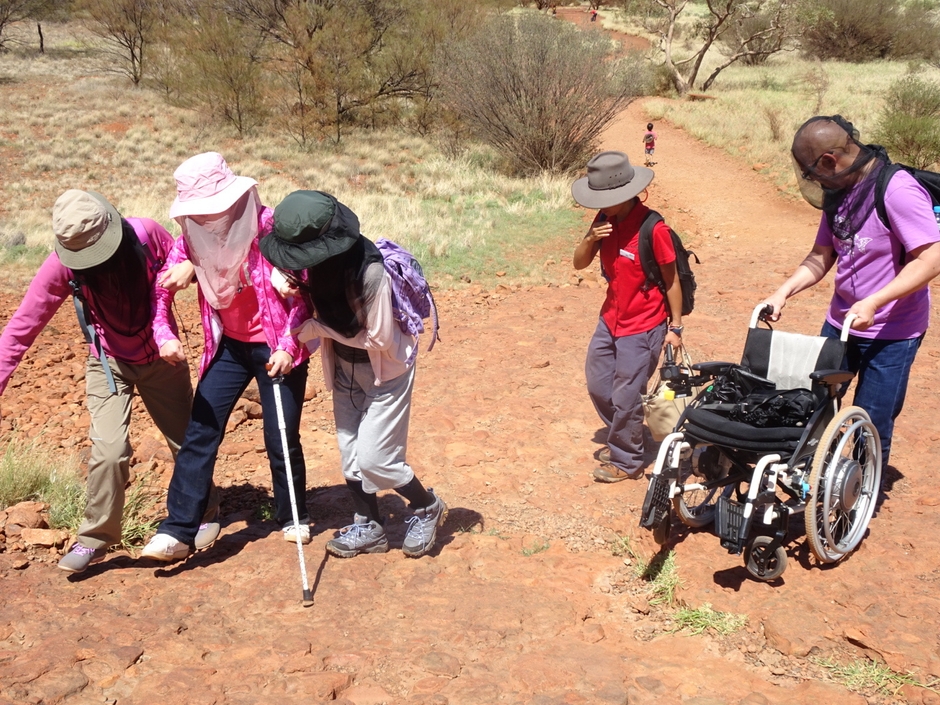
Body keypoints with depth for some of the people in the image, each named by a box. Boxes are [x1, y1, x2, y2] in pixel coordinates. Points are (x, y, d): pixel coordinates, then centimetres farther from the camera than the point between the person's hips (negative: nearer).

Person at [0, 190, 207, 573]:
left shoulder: (145, 233, -20)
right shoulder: (62, 265, -20)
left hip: (161, 357, 1)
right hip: (109, 363, -1)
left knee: (189, 440, 10)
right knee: (109, 450, -16)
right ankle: (95, 539, 3)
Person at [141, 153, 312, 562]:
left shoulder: (270, 229, -20)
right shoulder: (194, 237, -5)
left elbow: (302, 293, -14)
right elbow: (162, 286, 7)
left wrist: (288, 348, -18)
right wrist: (164, 334, -11)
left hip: (276, 348, -4)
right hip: (229, 345, 4)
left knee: (281, 438, 4)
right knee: (200, 431, -2)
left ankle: (292, 518, 28)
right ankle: (178, 531, 3)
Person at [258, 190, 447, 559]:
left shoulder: (369, 272, -31)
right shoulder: (316, 262, -11)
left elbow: (380, 338, -25)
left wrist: (317, 329, -22)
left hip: (386, 368, -7)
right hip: (345, 367, 7)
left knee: (374, 458, -6)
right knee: (350, 453, 9)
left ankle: (427, 508, 19)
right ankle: (369, 528, 25)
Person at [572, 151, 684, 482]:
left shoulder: (652, 228, -22)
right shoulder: (605, 219, -2)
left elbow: (671, 280, -14)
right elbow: (579, 263, 1)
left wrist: (675, 327, -9)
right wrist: (590, 238, -20)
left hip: (642, 327, -7)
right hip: (610, 319, 8)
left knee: (626, 397, -1)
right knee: (598, 385, 18)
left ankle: (626, 461, 19)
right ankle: (620, 439, 40)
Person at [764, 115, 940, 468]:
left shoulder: (897, 190, -21)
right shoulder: (839, 193, 2)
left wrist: (873, 303, -31)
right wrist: (783, 292, -6)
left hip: (891, 332, -7)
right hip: (840, 322, 7)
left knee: (872, 422, 3)